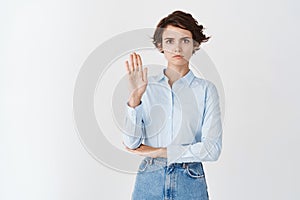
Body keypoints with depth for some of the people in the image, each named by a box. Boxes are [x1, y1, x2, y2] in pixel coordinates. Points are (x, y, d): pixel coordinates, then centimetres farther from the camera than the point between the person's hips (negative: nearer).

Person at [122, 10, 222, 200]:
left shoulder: (205, 89, -4)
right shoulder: (147, 86, 0)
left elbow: (212, 148, -11)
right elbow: (131, 144, -6)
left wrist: (158, 151, -10)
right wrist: (135, 97, -18)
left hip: (189, 182, -1)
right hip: (149, 181, 1)